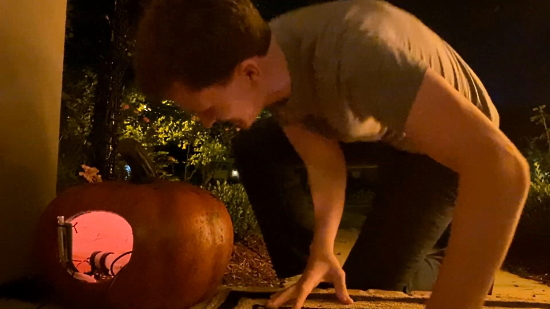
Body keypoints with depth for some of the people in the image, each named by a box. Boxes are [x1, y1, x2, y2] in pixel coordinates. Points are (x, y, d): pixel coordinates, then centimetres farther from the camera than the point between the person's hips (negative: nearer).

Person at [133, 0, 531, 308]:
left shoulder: (350, 49, -43)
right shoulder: (268, 71, -19)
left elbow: (502, 169, -47)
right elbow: (326, 164, -12)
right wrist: (321, 249, -25)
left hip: (449, 138, -6)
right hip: (377, 122, 6)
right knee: (254, 148, -3)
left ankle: (468, 268, 17)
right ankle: (308, 275, 8)